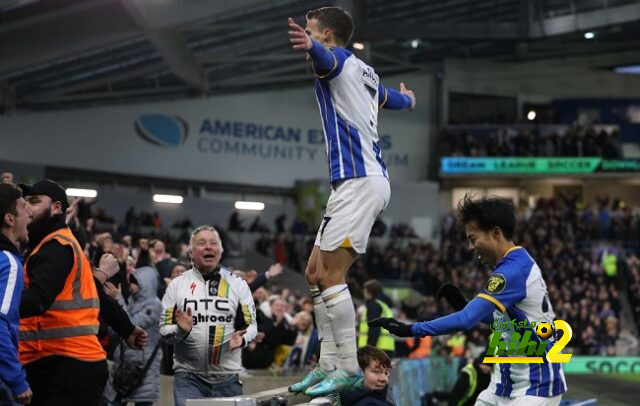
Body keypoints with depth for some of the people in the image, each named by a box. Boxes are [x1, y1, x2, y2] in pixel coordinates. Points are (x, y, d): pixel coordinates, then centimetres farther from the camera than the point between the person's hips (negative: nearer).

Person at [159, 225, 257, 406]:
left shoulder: (237, 284, 6)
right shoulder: (177, 285, 5)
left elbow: (251, 325, 7)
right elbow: (164, 329, 4)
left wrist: (242, 338, -15)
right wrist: (181, 330, -17)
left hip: (227, 377, 1)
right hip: (189, 376, -1)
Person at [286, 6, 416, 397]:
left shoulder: (339, 59, -4)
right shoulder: (365, 72, 22)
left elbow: (326, 58, -32)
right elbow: (396, 99, 43)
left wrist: (309, 46, -56)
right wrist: (407, 98, 68)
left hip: (359, 182, -10)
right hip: (360, 180, 10)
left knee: (330, 274, -12)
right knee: (316, 272, 10)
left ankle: (349, 367, -11)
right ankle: (328, 364, 10)